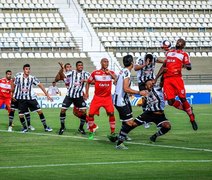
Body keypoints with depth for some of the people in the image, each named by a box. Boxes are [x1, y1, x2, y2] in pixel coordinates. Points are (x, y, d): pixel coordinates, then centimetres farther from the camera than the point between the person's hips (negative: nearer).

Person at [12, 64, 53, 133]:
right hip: (21, 99, 0)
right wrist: (13, 95, 9)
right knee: (21, 115, -3)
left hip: (31, 98, 1)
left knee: (39, 111, -7)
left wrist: (47, 95, -7)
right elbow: (14, 85, 6)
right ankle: (25, 128, 22)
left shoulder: (32, 78, -7)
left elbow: (40, 85, -5)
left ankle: (45, 127, 3)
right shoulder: (18, 76, -9)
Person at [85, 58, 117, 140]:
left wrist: (109, 73, -27)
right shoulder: (95, 73, 2)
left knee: (111, 114, -13)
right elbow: (88, 82, 12)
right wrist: (86, 93, 3)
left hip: (107, 97, 0)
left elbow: (116, 78, -16)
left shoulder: (111, 73, 3)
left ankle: (113, 132, -1)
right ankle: (91, 132, 13)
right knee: (91, 114, -6)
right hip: (97, 97, 0)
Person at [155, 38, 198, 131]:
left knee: (183, 99, -9)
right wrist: (156, 78, 22)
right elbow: (164, 66, 27)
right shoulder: (169, 53, 22)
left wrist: (186, 65, -27)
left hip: (177, 77, -4)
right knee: (171, 101, -6)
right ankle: (187, 109, 17)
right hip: (167, 79, 4)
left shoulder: (184, 54, 6)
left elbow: (189, 67, -3)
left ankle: (192, 119, 3)